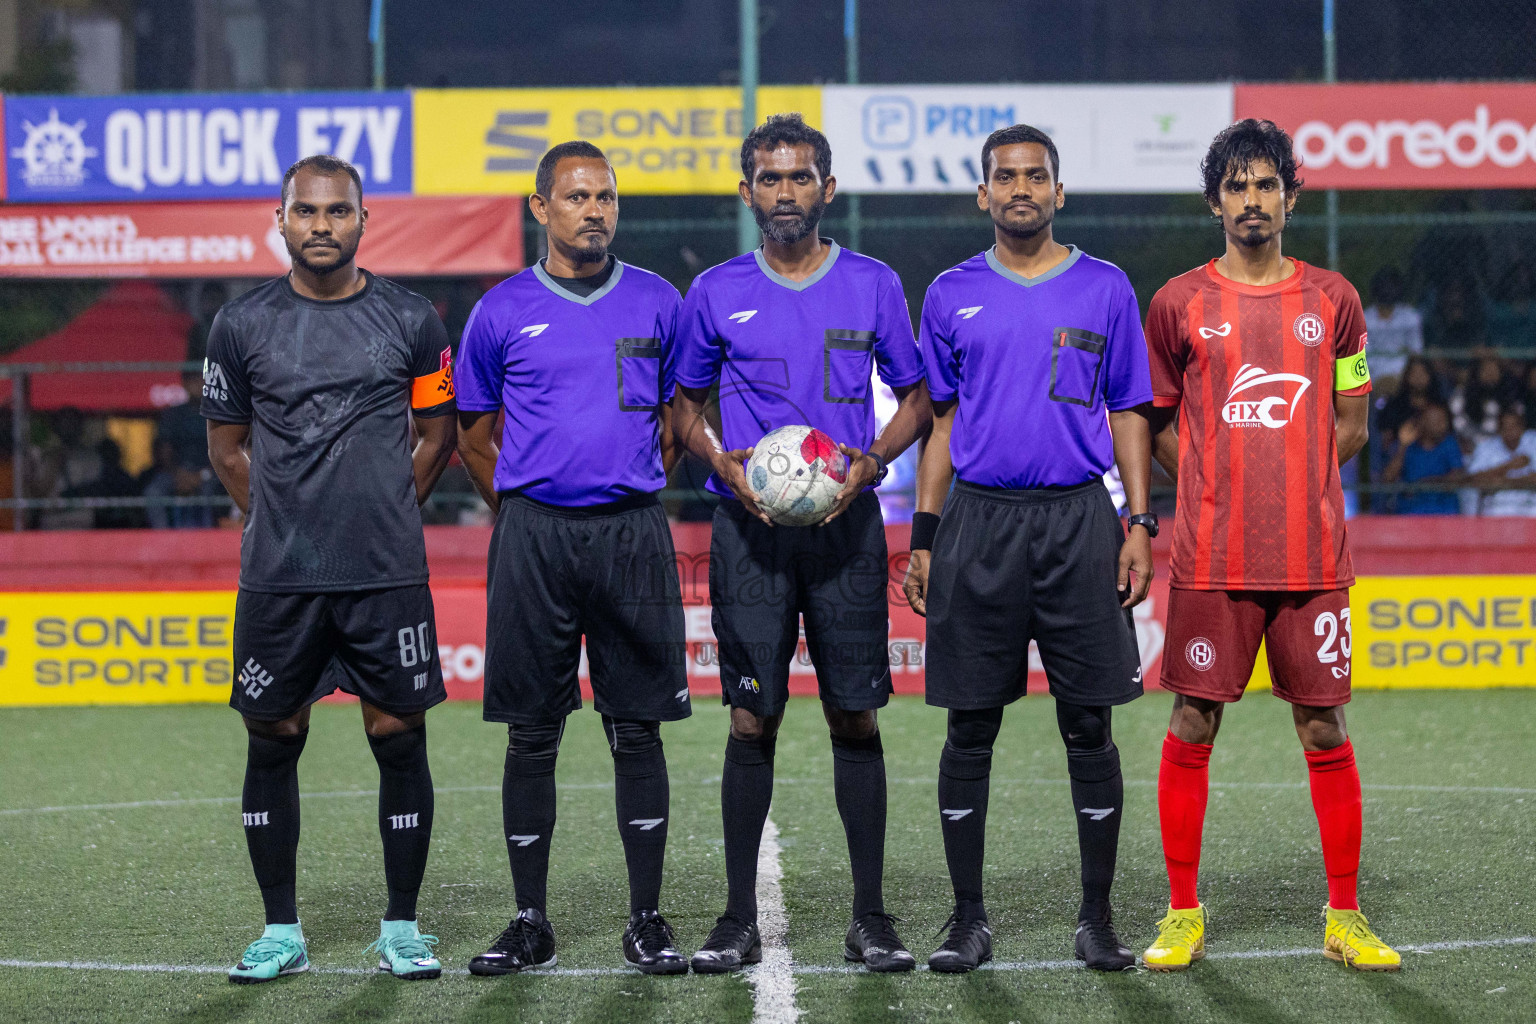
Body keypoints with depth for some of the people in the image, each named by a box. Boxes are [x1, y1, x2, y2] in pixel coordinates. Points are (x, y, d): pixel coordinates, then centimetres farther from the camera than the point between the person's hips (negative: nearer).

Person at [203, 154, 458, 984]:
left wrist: (383, 514, 11)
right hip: (277, 575, 0)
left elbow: (438, 435, 14)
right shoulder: (242, 325, 3)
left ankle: (401, 929, 12)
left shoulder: (410, 321, 3)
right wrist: (286, 524, 11)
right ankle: (281, 931, 15)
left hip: (388, 574, 0)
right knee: (272, 743, 4)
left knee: (399, 740, 2)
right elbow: (227, 446, 13)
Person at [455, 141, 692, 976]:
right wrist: (528, 517, 9)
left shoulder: (656, 303, 6)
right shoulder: (503, 312, 4)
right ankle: (530, 922, 10)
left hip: (633, 530, 0)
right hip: (533, 533, 0)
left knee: (638, 729, 2)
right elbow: (475, 436, 12)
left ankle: (647, 921, 9)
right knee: (531, 734, 3)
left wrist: (631, 496, 11)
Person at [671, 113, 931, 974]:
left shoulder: (873, 285, 6)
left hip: (847, 524, 0)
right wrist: (725, 463, -5)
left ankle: (871, 918, 7)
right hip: (750, 527, 0)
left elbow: (916, 399, 11)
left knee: (856, 717, 0)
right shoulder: (717, 293, 6)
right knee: (753, 718, -1)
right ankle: (740, 920, 5)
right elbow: (686, 407, 14)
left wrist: (870, 461, -7)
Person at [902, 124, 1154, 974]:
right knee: (970, 728, 3)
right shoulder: (953, 295, 9)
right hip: (978, 522, 1)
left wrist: (1140, 525, -2)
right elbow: (943, 422, 12)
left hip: (1078, 521, -1)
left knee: (1088, 724, 1)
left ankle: (1097, 918, 9)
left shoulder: (1104, 289, 6)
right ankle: (968, 919, 10)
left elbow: (1129, 416, 7)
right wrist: (923, 538, 6)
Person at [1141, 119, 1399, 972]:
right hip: (1210, 558, -1)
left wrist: (1292, 482, 4)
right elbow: (1156, 421, 12)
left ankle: (1344, 919, 10)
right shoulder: (1178, 304, 4)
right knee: (1192, 726, 0)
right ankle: (1183, 916, 9)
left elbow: (1350, 425, 14)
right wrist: (1216, 485, 2)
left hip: (1313, 554, 1)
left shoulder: (1332, 300, 8)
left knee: (1324, 729, 2)